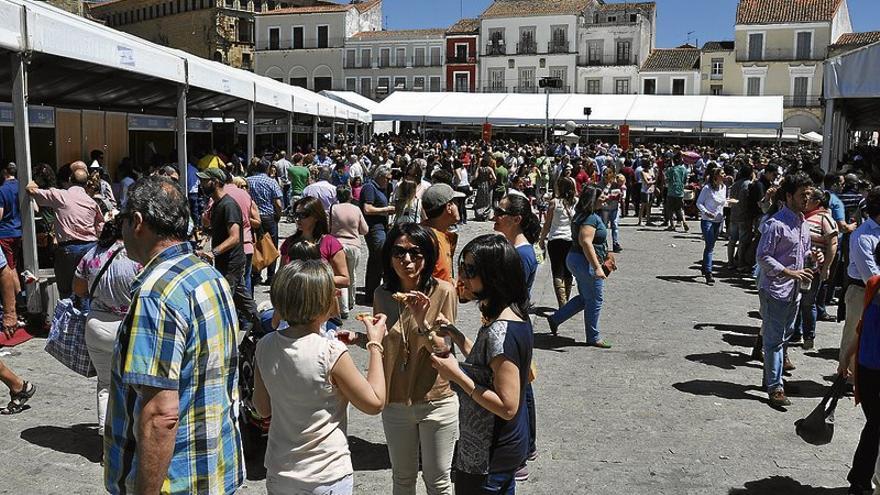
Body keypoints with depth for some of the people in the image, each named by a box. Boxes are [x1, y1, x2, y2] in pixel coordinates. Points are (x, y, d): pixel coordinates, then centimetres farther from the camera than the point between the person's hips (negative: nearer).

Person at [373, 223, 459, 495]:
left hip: (436, 403, -3)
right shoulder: (382, 294, -3)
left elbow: (444, 349, -15)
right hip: (395, 403, 3)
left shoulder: (443, 291, -14)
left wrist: (422, 321, -29)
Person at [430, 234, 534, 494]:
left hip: (487, 459, -9)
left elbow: (507, 407, -28)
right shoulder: (514, 316, 1)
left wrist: (457, 375, -24)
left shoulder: (500, 331, -28)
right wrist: (455, 335, 3)